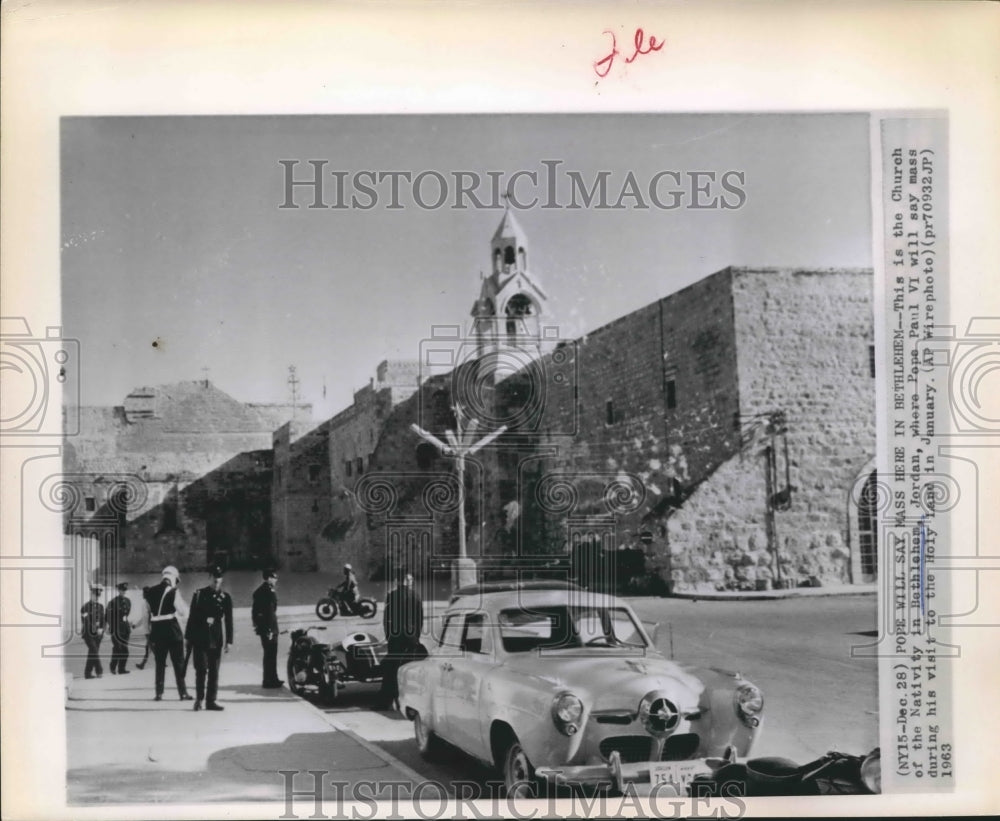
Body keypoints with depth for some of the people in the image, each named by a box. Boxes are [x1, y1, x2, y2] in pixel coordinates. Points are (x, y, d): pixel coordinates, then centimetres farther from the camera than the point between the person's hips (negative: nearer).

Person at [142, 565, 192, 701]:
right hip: (172, 629, -4)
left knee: (160, 663, 12)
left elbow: (146, 612, 11)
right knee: (178, 663, 5)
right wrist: (181, 601, 6)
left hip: (156, 630, 4)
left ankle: (159, 693, 10)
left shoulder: (151, 592, 7)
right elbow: (183, 612, -7)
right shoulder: (173, 592, -8)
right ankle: (183, 693, 5)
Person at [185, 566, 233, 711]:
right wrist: (189, 637, 1)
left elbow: (228, 621, 6)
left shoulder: (225, 597, 5)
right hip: (200, 638, -1)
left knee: (214, 671, 4)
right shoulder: (199, 594, 3)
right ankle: (199, 699, 6)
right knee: (201, 669, -6)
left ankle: (211, 700, 9)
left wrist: (229, 641, 2)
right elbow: (192, 616, 5)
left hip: (217, 640, 1)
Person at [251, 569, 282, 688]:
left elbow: (255, 610, 17)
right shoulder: (269, 592, -16)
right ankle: (269, 681, -2)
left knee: (269, 655, 17)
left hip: (262, 628, 10)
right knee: (271, 655, -4)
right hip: (269, 628, -10)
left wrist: (256, 624, 21)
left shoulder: (259, 591, 13)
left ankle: (273, 679, 25)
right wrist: (270, 630, -21)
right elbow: (270, 612, -21)